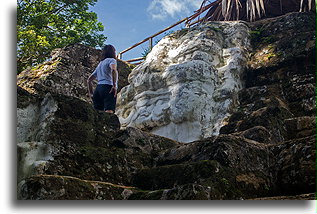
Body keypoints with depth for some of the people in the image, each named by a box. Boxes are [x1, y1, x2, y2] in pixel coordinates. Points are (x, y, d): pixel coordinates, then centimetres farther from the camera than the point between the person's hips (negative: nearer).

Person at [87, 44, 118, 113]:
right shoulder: (111, 60, 10)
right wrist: (114, 85, -19)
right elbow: (113, 70, -16)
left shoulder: (100, 64, 32)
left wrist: (90, 93, 28)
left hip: (98, 88, 8)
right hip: (108, 87, -8)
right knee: (109, 112, -25)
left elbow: (89, 80, 32)